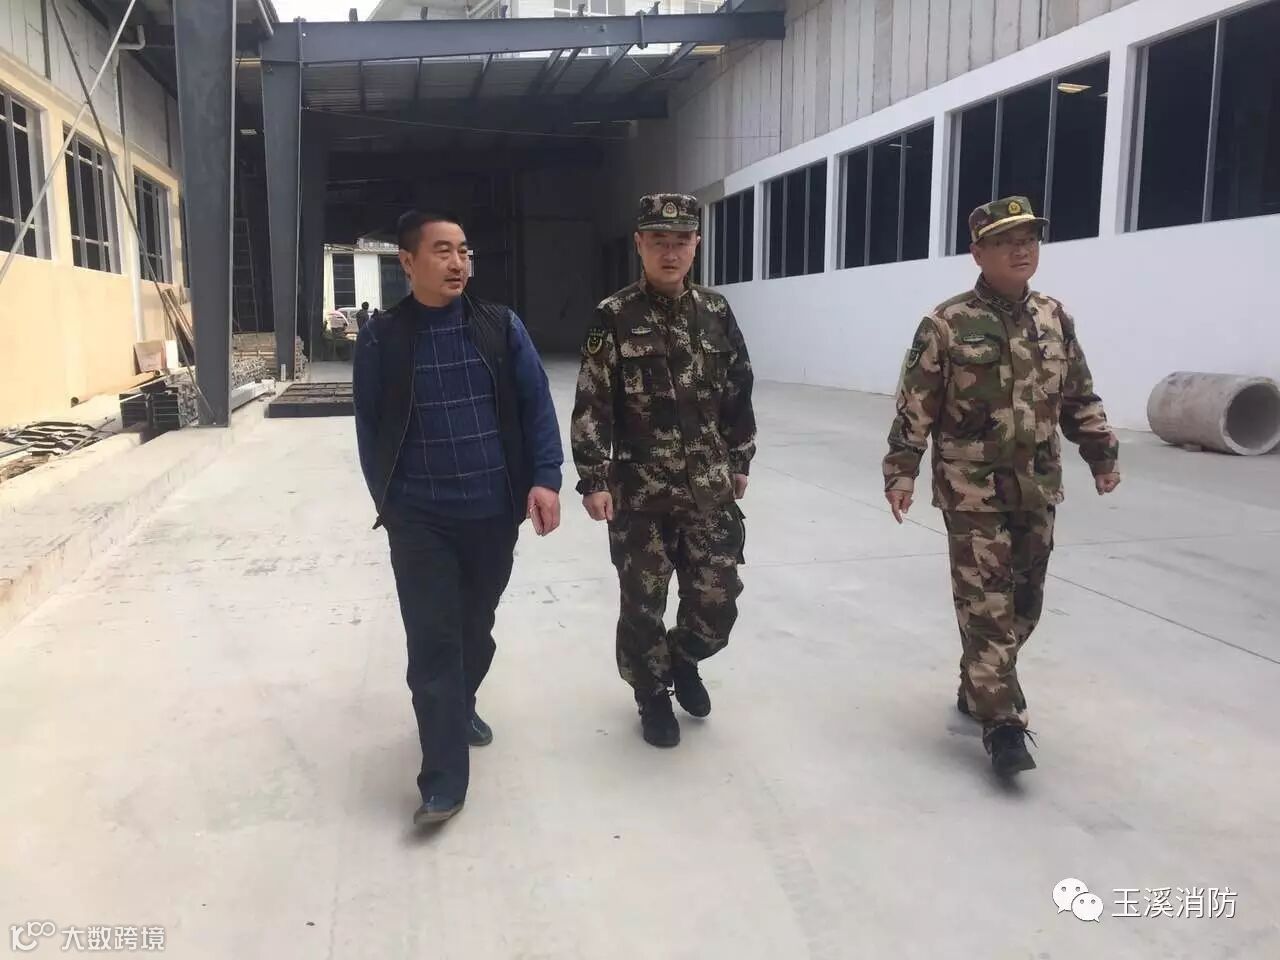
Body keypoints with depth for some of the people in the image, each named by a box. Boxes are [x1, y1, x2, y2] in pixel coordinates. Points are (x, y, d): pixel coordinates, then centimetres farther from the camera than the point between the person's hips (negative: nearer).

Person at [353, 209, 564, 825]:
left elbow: (536, 406, 0)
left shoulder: (501, 326, 1)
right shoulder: (381, 339, -2)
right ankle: (444, 779, 4)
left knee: (476, 626, 18)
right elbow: (369, 427, 5)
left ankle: (462, 705, 45)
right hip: (419, 520, -2)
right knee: (432, 641, -3)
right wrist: (388, 500, 7)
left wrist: (544, 478, -10)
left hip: (494, 513, 2)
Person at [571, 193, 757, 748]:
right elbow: (591, 405, -8)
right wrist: (593, 480, -12)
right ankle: (653, 695, 31)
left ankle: (682, 659, 37)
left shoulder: (716, 312, 4)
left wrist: (740, 462, 12)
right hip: (639, 487, -3)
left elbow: (738, 391, 12)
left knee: (717, 598, 6)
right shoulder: (615, 317, -6)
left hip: (709, 486, 3)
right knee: (642, 600, 8)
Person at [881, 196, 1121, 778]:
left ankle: (978, 687, 33)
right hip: (972, 490, -6)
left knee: (1023, 602, 13)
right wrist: (900, 471, -12)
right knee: (986, 605, -3)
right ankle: (1002, 723, 5)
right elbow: (915, 407, -8)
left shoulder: (1055, 319, 7)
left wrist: (1102, 455, 14)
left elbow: (1080, 398, 16)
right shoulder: (948, 324, -9)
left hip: (1037, 489, 6)